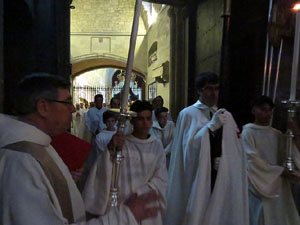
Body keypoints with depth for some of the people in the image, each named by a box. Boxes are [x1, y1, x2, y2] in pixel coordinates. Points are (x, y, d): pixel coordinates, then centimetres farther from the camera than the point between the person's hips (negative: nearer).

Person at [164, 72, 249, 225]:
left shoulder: (226, 116, 9)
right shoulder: (188, 114, -6)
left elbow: (234, 149, 10)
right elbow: (189, 147, -16)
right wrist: (211, 125, -20)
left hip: (220, 177, 4)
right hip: (196, 178, -4)